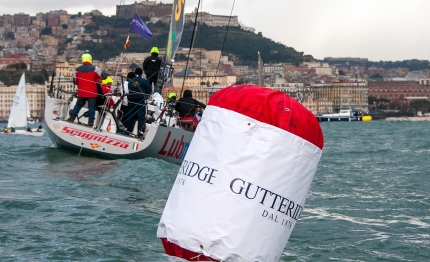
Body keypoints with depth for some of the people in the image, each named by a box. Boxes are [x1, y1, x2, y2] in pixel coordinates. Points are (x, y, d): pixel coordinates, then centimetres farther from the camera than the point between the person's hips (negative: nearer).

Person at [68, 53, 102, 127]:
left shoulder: (78, 69, 4)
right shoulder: (94, 68, -8)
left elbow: (75, 81, 11)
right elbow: (99, 79, -4)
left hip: (81, 92, 3)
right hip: (91, 92, -3)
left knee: (78, 105, 18)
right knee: (91, 107, 3)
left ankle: (72, 118, 14)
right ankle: (90, 122, 0)